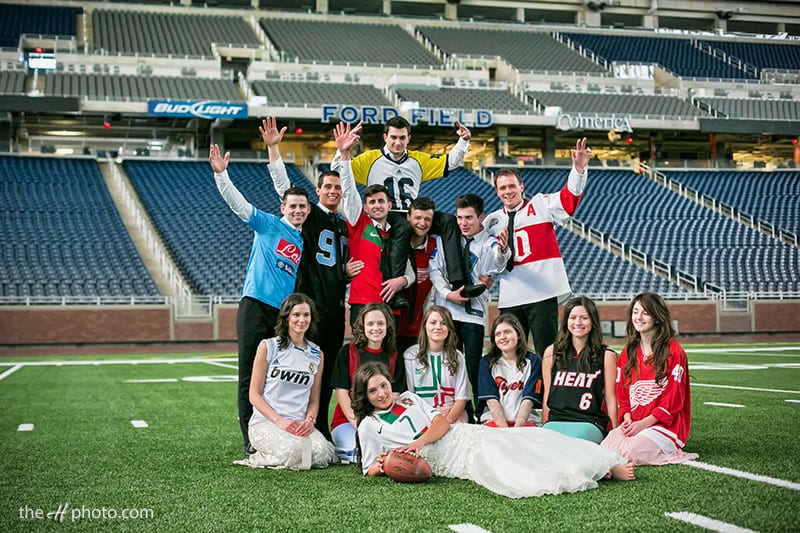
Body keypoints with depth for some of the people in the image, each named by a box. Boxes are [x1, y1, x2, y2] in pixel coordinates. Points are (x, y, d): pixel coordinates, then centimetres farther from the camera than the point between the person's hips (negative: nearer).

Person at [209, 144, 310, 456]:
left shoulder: (307, 244, 17)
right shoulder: (268, 225, 7)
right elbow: (237, 202, -2)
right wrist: (221, 175, -15)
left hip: (285, 313, 3)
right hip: (256, 305, -3)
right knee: (251, 374, -4)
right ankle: (252, 440, -1)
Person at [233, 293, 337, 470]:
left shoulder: (317, 355, 14)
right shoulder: (268, 347, 2)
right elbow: (254, 395, 0)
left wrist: (309, 420, -8)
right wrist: (279, 420, -14)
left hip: (299, 426, 4)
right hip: (265, 422, -4)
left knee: (321, 454, -28)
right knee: (293, 450, -35)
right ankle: (257, 458, 0)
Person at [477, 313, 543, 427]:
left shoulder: (533, 361, 6)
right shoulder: (486, 362, 10)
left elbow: (528, 400, -3)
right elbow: (491, 400, -1)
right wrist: (504, 429, -14)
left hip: (525, 420, 0)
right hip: (494, 420, 0)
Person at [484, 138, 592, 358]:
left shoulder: (541, 205, 5)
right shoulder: (493, 222, 13)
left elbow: (570, 196, -11)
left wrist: (579, 168, -28)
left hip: (543, 294, -3)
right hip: (510, 299, 4)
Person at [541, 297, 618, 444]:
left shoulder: (606, 356, 8)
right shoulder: (552, 352, 14)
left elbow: (610, 398, 8)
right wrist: (544, 427, 11)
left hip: (590, 422, -1)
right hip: (556, 421, 2)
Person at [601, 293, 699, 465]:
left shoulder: (673, 352, -3)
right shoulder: (628, 353, 16)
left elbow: (674, 399, -8)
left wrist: (644, 423, -14)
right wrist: (627, 418, -5)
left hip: (666, 424, -5)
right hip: (634, 424, 5)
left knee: (626, 454, -29)